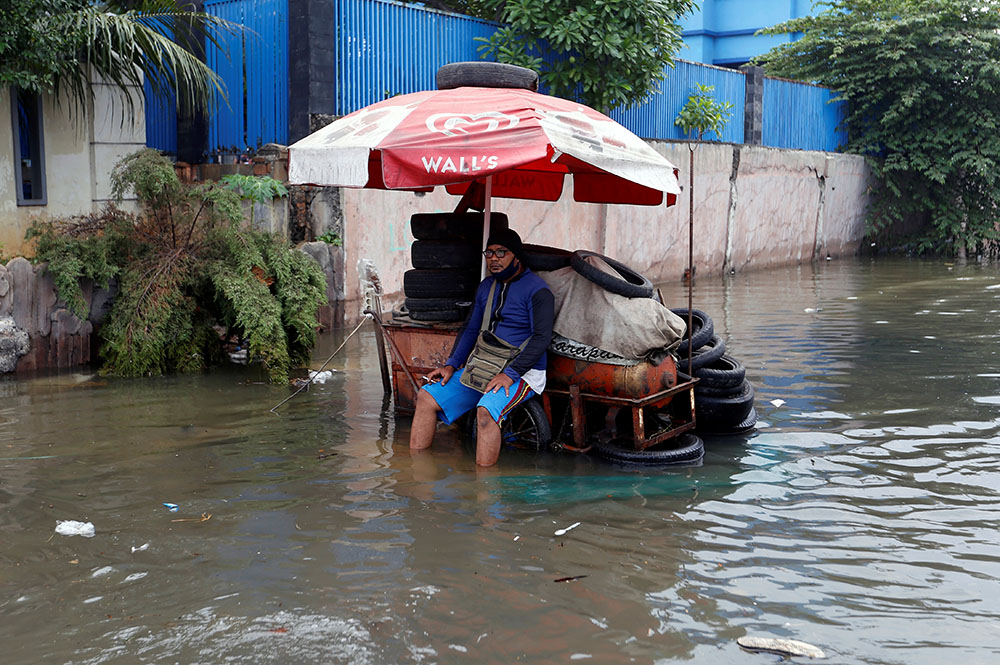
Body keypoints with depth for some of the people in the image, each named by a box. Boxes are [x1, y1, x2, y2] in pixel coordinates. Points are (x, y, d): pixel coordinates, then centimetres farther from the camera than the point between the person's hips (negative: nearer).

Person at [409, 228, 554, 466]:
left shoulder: (536, 289, -8)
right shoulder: (487, 286, 15)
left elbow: (542, 337, -16)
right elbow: (471, 329, 21)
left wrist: (510, 374, -24)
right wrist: (451, 364, 7)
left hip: (522, 372, -7)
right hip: (481, 367, 8)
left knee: (486, 411, -35)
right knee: (426, 396, -2)